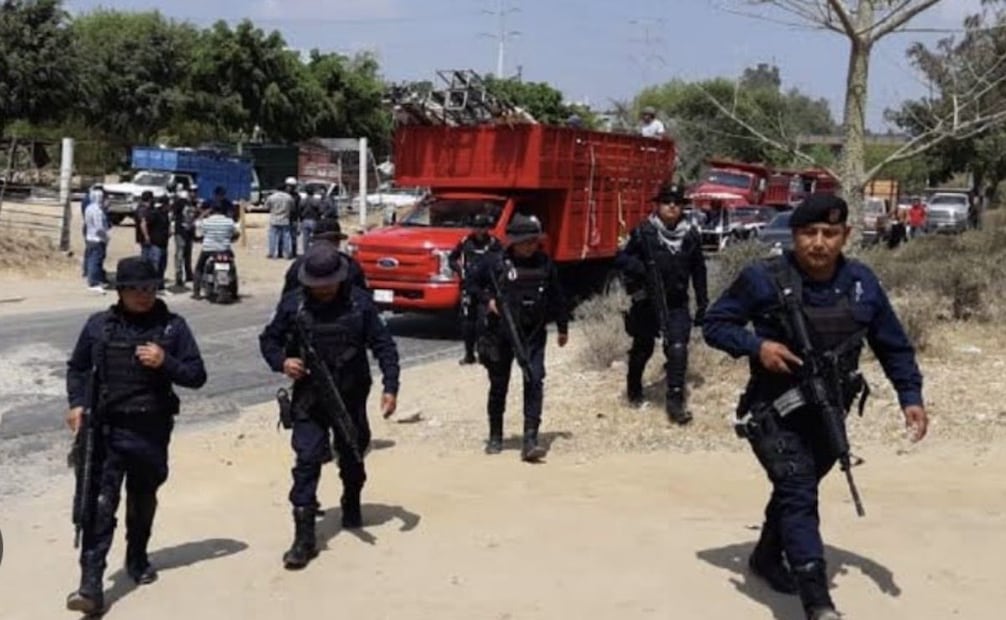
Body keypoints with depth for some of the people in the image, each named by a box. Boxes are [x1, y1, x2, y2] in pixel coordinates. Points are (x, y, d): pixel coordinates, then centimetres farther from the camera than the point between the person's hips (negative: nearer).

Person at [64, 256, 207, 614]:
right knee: (100, 504, -9)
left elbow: (197, 376, 0)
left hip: (151, 431, 1)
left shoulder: (172, 326, 0)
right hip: (105, 428, -1)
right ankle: (90, 584, -11)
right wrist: (77, 403, 0)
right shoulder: (99, 325, 2)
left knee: (143, 501, 17)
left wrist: (166, 362, -16)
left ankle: (137, 560, 38)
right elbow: (77, 367, 15)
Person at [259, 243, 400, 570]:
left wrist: (390, 387, -12)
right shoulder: (293, 304, -6)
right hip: (309, 399, -1)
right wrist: (281, 362, -16)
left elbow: (383, 344, -4)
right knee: (307, 461, -11)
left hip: (351, 397, 1)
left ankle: (352, 506, 47)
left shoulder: (359, 302, -8)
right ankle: (304, 537, -9)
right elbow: (268, 339, 5)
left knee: (352, 457, 18)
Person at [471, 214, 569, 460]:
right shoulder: (496, 263, -5)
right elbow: (474, 284, 8)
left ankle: (530, 440, -13)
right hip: (500, 334, -1)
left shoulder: (545, 264, 1)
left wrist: (563, 327, 17)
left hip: (533, 334, 1)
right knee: (498, 385, 10)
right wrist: (487, 300, -10)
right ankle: (495, 437, 28)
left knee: (534, 381, -13)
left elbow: (556, 296, 12)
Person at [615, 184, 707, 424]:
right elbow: (621, 258, -4)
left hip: (677, 303, 1)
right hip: (647, 302, -1)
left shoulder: (691, 235, 0)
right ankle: (634, 390, 38)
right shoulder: (644, 232, -9)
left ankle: (675, 400, -5)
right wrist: (637, 267, -26)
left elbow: (699, 272, 8)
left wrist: (702, 304, 10)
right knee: (643, 347, 14)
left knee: (678, 348, -12)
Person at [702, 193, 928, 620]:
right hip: (775, 412, -5)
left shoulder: (862, 283, -5)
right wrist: (756, 345, -24)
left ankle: (768, 559, 45)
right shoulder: (763, 279, -17)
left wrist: (911, 397, -3)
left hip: (829, 415, 5)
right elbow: (714, 324, -8)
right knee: (799, 495, -17)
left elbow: (893, 346, 6)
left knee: (797, 490, 21)